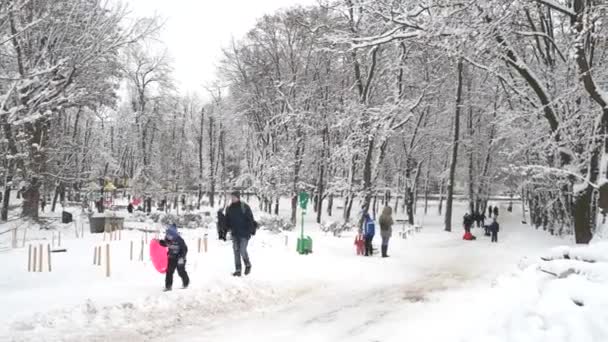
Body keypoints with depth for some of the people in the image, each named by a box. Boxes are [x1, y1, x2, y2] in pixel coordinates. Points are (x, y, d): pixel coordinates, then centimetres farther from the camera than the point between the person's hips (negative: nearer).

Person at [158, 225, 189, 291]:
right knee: (169, 272, -2)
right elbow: (165, 244, 18)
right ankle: (168, 286, 5)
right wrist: (160, 242, 1)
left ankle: (186, 283, 29)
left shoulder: (179, 240, -24)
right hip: (171, 258, 5)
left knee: (181, 272, 4)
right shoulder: (167, 239, -6)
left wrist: (182, 258, -27)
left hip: (180, 259, -5)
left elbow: (185, 249, -20)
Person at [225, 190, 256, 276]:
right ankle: (238, 270, 12)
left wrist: (252, 230, -16)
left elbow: (250, 219, -10)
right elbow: (227, 222, 14)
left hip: (244, 233, -5)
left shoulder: (245, 207, -9)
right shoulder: (229, 209, 7)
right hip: (235, 234, 5)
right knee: (236, 251, 5)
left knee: (242, 250, -8)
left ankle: (248, 265, 19)